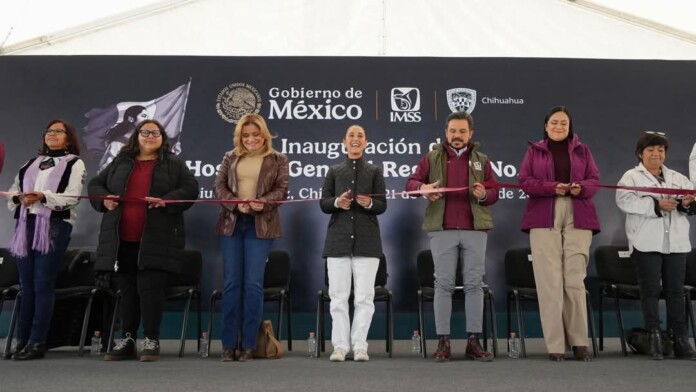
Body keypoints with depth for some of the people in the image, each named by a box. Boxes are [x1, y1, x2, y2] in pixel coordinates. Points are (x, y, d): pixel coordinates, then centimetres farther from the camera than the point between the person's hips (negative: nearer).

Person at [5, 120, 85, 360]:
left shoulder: (75, 163, 6)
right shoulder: (31, 163, 23)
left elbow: (72, 198, -8)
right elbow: (13, 192, 16)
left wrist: (43, 196, -22)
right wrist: (19, 198, -7)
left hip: (55, 226, -5)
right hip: (26, 225, 5)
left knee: (43, 284, -7)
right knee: (26, 284, 6)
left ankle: (37, 342, -3)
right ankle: (22, 339, 13)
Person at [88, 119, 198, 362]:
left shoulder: (174, 164, 8)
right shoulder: (120, 162, 17)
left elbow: (191, 189, -1)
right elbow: (95, 185, 20)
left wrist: (167, 201, -17)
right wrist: (104, 198, -2)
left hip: (156, 240, -3)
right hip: (121, 240, 4)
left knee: (150, 288, -6)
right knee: (126, 289, 9)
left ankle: (151, 341, 4)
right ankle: (127, 340, 19)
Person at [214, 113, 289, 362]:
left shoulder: (278, 160, 7)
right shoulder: (230, 157, 13)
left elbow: (281, 190, -2)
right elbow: (219, 185, 4)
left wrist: (262, 202, -21)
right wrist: (236, 203, -14)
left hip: (261, 225, -2)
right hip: (231, 223, 2)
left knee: (253, 283, -3)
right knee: (231, 282, 2)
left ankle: (248, 344, 6)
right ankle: (229, 344, 9)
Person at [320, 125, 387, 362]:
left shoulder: (375, 171, 8)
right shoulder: (334, 171, 12)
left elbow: (383, 205, 1)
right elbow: (323, 204, 5)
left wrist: (369, 203, -20)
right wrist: (336, 202, -16)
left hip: (367, 240, -1)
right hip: (338, 240, 1)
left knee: (364, 296, 0)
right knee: (338, 296, 2)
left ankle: (360, 345, 8)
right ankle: (340, 345, 10)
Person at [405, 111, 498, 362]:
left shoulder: (481, 160, 16)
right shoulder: (432, 158, 11)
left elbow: (494, 191, 12)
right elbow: (411, 182, 6)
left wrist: (484, 194, -10)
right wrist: (423, 187, -16)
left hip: (475, 229, 2)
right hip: (442, 229, -1)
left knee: (474, 284, 2)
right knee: (444, 284, -1)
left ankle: (474, 341, 9)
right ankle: (443, 342, 4)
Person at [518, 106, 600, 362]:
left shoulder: (582, 150, 17)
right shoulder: (534, 151, 12)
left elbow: (594, 180, 10)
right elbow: (524, 181, 2)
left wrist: (581, 187, -13)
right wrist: (552, 187, -14)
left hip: (577, 219, 1)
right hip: (544, 219, -1)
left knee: (575, 280, -2)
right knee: (550, 281, -5)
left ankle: (579, 342, 7)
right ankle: (555, 344, 0)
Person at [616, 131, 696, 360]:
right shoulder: (631, 177, 4)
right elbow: (624, 200, -15)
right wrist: (656, 204, -21)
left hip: (676, 243, 4)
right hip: (647, 243, -4)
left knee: (676, 290, 5)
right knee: (651, 290, -2)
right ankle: (654, 338, 3)